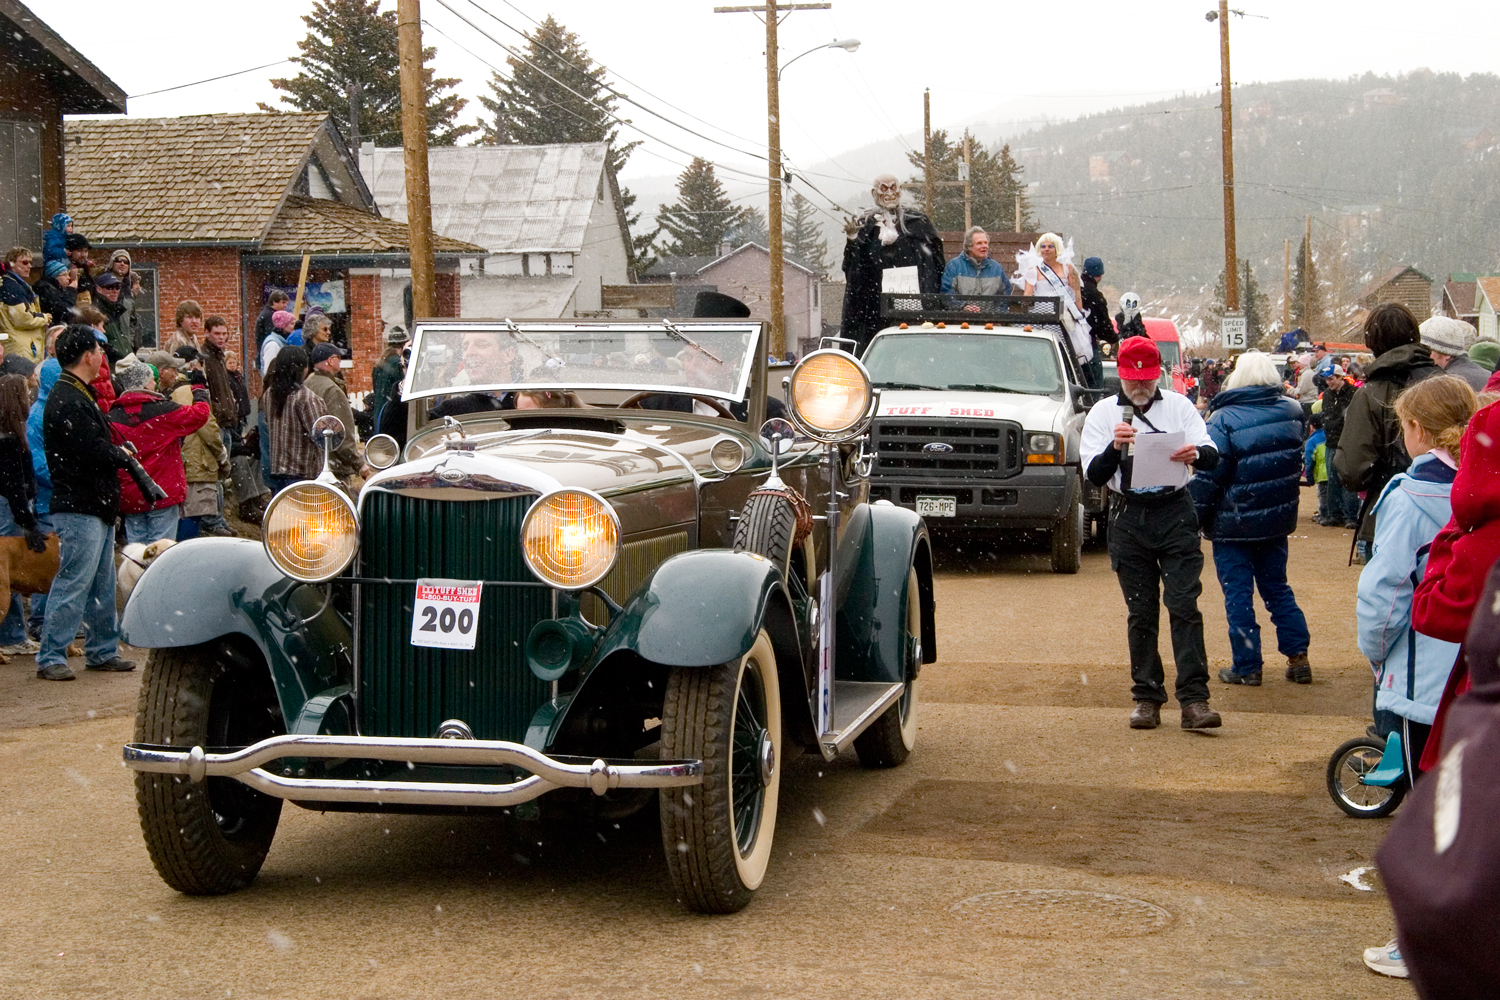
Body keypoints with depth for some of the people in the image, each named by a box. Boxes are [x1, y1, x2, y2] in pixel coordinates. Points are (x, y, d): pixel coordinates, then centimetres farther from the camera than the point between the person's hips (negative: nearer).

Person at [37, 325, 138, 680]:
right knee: (73, 584, -8)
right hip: (79, 508, -11)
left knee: (102, 585, 14)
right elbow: (95, 453, -22)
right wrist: (122, 455, -4)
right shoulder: (67, 402, -18)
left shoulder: (79, 396, 17)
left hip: (96, 507, 11)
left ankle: (103, 651, 22)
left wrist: (116, 454, 0)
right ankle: (50, 657, -4)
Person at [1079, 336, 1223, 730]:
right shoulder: (1102, 413, 6)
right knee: (1140, 612, 6)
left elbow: (1213, 457, 0)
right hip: (1129, 518, 1)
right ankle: (1147, 698, 13)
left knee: (1184, 606, -8)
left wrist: (1196, 454, -24)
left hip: (1175, 513, -1)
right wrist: (1114, 448, -23)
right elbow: (1094, 475, -3)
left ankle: (1194, 699, -11)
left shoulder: (1178, 405, 7)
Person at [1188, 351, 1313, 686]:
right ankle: (1298, 657, 14)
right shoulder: (1292, 414, 1)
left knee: (1238, 595, 3)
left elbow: (1208, 476, -16)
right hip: (1277, 521, 6)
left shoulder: (1224, 420, -17)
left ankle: (1247, 666, 6)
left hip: (1234, 525, -5)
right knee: (1277, 587, 17)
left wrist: (1192, 519, -8)